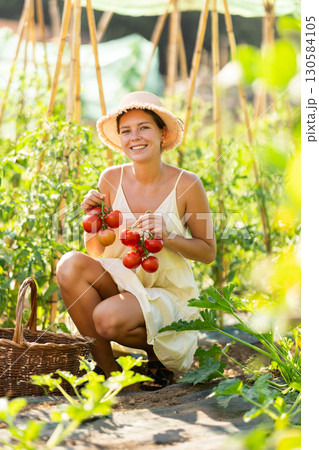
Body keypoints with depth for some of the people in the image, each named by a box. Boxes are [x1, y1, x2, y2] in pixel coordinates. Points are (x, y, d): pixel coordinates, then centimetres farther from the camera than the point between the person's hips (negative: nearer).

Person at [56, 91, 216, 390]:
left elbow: (208, 252, -3)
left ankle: (157, 349, 3)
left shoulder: (187, 184, -11)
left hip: (166, 293, -4)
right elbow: (95, 251, 4)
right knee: (70, 265, -27)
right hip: (119, 282, 4)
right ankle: (108, 369, -12)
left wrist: (167, 236, -19)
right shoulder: (111, 179, -3)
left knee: (108, 318, -33)